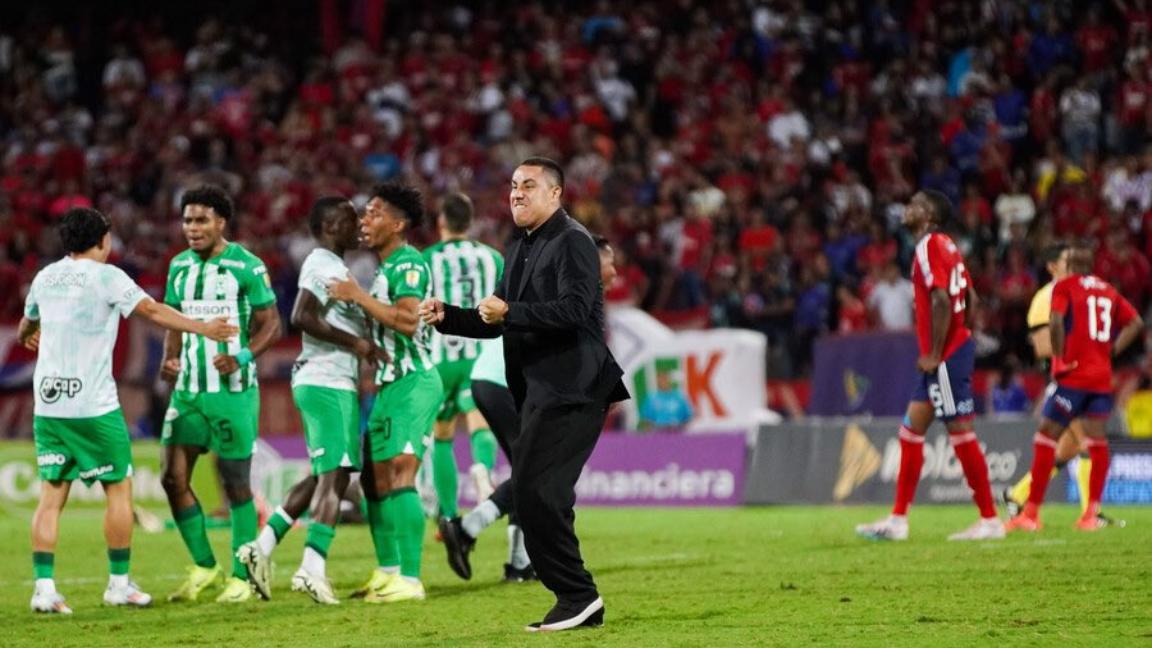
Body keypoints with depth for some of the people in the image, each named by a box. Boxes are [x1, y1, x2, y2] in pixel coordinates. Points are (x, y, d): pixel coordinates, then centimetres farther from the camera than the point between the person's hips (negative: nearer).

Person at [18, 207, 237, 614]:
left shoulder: (46, 276, 12)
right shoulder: (106, 276, -6)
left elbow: (27, 323, 30)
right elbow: (151, 311, -14)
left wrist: (28, 338, 53)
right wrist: (202, 328, -10)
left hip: (47, 404, 5)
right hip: (94, 407, -5)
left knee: (52, 494, 5)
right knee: (119, 489, 7)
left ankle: (44, 587, -3)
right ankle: (119, 584, 11)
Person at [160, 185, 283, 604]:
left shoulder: (247, 266, -8)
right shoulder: (179, 266, 10)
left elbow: (271, 325, -6)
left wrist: (241, 357, -21)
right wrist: (169, 360, 0)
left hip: (232, 391, -6)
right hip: (188, 390, 6)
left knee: (236, 483, 0)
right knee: (173, 478, 1)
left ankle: (241, 577, 10)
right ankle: (204, 566, 16)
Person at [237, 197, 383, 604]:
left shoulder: (332, 266, 20)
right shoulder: (324, 266, -12)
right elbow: (302, 317, -23)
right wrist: (355, 343, -20)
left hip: (325, 383, 10)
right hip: (327, 383, -10)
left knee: (325, 475, 16)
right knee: (334, 476, -12)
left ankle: (264, 545, 16)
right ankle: (313, 568, -17)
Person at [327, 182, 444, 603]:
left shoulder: (408, 264, -12)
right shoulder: (385, 267, 18)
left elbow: (407, 320, -26)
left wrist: (359, 296, -19)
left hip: (413, 383, -10)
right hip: (391, 385, 10)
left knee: (399, 476, -16)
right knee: (374, 478, 13)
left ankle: (409, 580, -19)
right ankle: (387, 572, 23)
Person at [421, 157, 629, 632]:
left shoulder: (572, 241, -9)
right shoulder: (520, 249, 20)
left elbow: (575, 307, -23)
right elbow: (496, 321, 23)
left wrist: (510, 312, -28)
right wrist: (446, 317, 8)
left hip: (570, 392, -10)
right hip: (540, 393, 10)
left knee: (536, 491, -16)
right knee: (537, 498, 10)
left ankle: (576, 594, -9)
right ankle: (580, 605, 17)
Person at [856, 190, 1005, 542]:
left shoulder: (930, 247, -13)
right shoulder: (945, 246, 16)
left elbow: (941, 301, -23)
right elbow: (969, 298, 19)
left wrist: (935, 354, -19)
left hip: (947, 357, -10)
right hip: (953, 349, 10)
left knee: (961, 434, -7)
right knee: (911, 430, 11)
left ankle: (989, 520, -3)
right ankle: (898, 519, 13)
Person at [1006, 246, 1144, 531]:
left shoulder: (1065, 286, -1)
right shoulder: (1109, 291, 15)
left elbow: (1056, 321, -17)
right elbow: (1136, 323, 15)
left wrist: (1060, 359, -10)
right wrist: (1112, 350, 13)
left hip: (1074, 376, -5)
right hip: (1103, 377, 5)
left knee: (1046, 435, -1)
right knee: (1096, 439, 7)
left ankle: (1031, 513, -3)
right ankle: (1092, 513, 3)